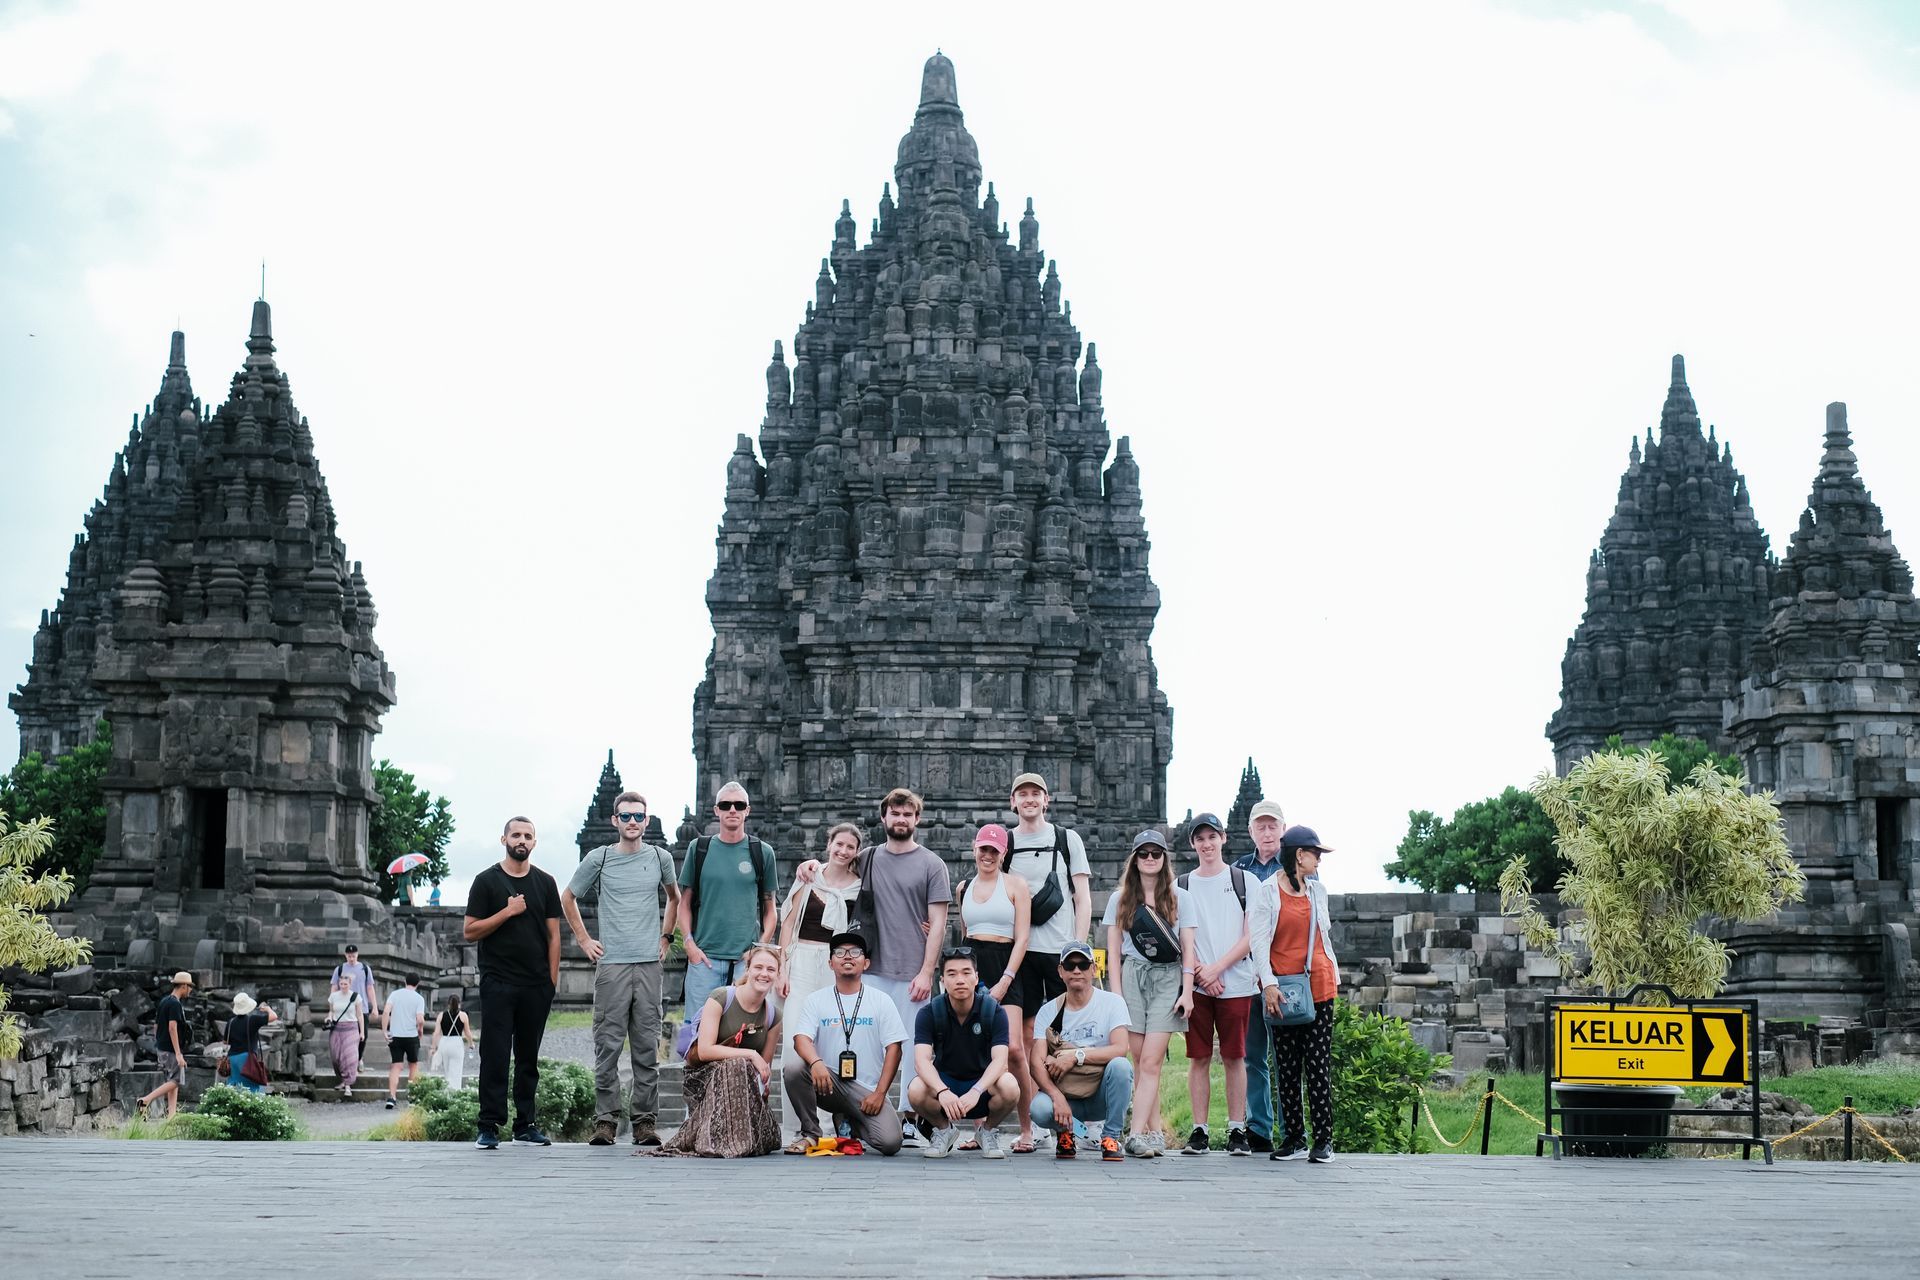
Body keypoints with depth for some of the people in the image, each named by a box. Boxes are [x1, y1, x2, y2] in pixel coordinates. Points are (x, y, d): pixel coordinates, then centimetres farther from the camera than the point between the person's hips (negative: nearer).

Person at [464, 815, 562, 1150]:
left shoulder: (545, 883, 11)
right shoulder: (487, 881, 2)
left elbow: (553, 935, 11)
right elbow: (470, 932, -3)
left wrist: (552, 980, 4)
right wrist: (507, 912, -12)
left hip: (537, 986, 3)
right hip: (498, 983, -3)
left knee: (528, 1057, 8)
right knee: (495, 1055, -5)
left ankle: (526, 1123, 13)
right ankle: (489, 1126, -3)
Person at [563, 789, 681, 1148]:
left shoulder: (660, 858, 9)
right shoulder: (599, 859, 3)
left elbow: (674, 896, 27)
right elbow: (567, 898, 16)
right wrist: (583, 939, 9)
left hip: (649, 964, 2)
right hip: (611, 964, -2)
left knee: (647, 1047, 2)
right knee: (608, 1045, -4)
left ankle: (645, 1121, 6)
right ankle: (606, 1120, 1)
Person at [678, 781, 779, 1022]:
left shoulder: (762, 852, 7)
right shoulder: (700, 849, 7)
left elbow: (769, 909, 9)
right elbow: (685, 903, 10)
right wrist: (690, 943, -3)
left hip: (747, 958, 0)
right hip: (705, 956, 0)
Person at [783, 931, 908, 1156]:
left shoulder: (881, 1001, 6)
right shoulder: (815, 1001, 6)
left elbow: (893, 1048, 1)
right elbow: (802, 1038, -9)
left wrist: (879, 1093, -9)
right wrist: (816, 1062, -32)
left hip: (866, 1091, 0)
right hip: (828, 1082, 0)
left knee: (890, 1143, -21)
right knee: (794, 1066, -30)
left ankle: (850, 1122, 16)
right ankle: (810, 1134, -9)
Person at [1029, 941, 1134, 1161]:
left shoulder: (1111, 1002, -2)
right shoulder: (1048, 1011, 2)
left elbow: (1120, 1049, -16)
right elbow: (1036, 1062, -8)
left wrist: (1076, 1056, -24)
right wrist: (1057, 1097, -24)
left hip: (1102, 1096, 0)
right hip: (1065, 1094, 0)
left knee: (1120, 1066, -31)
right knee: (1039, 1108, -32)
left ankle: (1111, 1138, -12)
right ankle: (1065, 1131, 6)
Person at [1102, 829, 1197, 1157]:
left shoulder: (1179, 898, 9)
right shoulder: (1120, 899, 11)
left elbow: (1187, 949, 7)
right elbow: (1113, 952, 9)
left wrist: (1187, 992, -2)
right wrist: (1115, 994, 0)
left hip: (1167, 979, -2)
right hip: (1132, 977, 2)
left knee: (1150, 1061, -11)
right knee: (1140, 1062, -2)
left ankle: (1138, 1134, -18)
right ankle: (1156, 1131, 3)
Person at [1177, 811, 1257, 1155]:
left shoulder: (1244, 881, 6)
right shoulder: (1181, 886, 11)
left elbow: (1250, 936, 0)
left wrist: (1217, 968, -10)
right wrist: (1201, 975, -7)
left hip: (1236, 982, -1)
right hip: (1196, 985, 1)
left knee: (1234, 1057, 0)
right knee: (1199, 1058, 1)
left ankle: (1237, 1131, 5)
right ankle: (1199, 1131, 4)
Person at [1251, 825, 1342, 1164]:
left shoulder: (1318, 890, 14)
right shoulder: (1268, 892, -1)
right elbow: (1259, 940, -6)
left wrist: (1333, 976, 18)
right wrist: (1268, 983, -16)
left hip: (1318, 987, 3)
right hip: (1282, 989, -3)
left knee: (1318, 1065, -2)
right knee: (1287, 1068, 2)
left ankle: (1323, 1139, 0)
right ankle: (1294, 1138, 8)